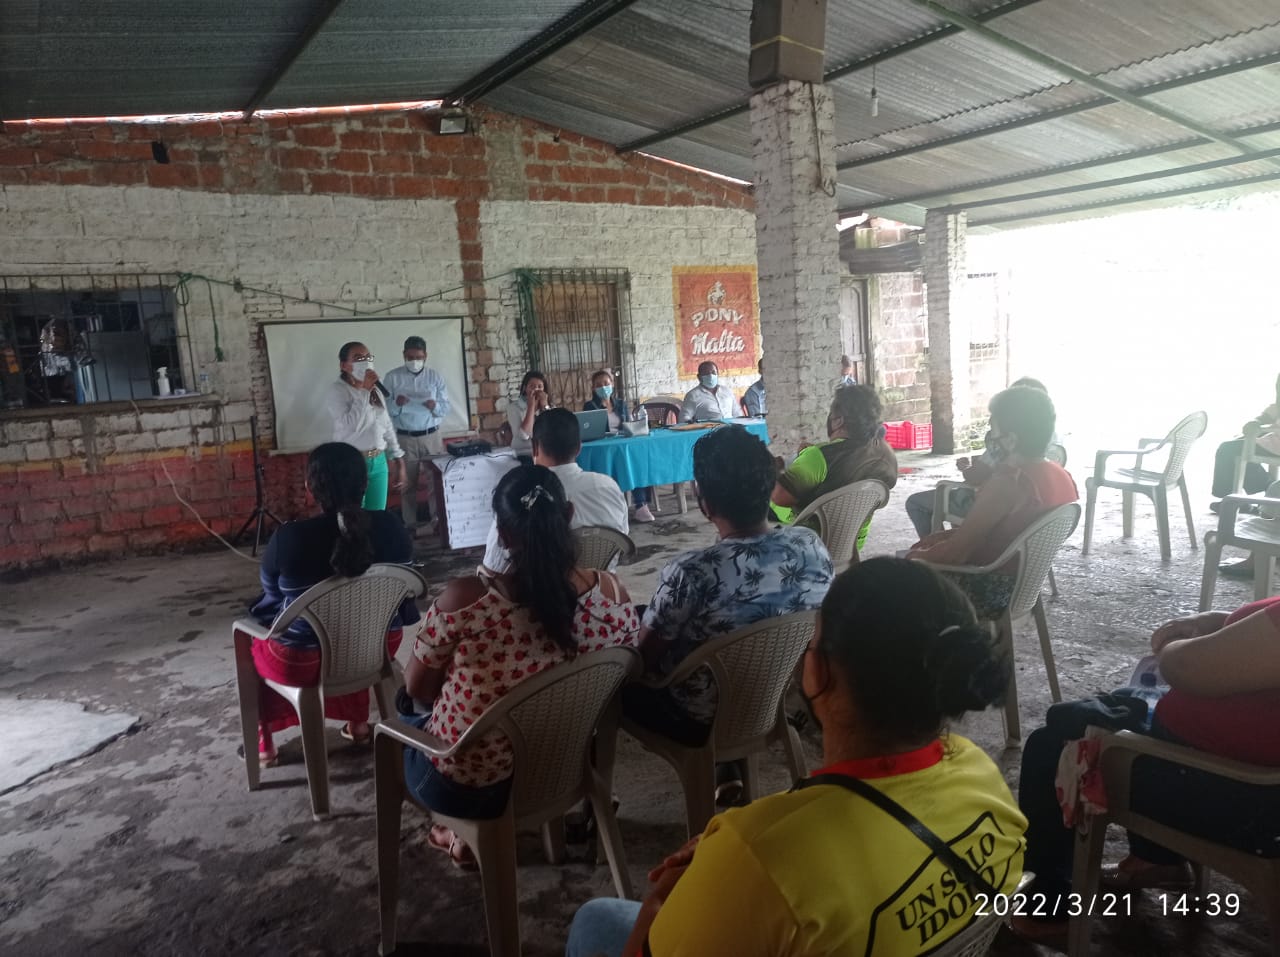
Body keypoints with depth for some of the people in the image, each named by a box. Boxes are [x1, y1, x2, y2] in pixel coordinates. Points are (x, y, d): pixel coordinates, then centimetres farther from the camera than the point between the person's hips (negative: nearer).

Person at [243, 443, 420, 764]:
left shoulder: (288, 538, -23)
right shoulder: (391, 526, -15)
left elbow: (271, 592, -3)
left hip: (303, 660, -3)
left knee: (252, 641, 30)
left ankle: (263, 741, 39)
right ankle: (359, 724, 45)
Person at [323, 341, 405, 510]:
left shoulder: (375, 390, 11)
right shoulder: (336, 391, -9)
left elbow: (387, 427, 16)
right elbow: (352, 425, -24)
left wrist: (398, 461, 14)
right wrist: (364, 391, -21)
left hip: (378, 463, 6)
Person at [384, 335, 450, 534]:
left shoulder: (435, 377, 3)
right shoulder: (392, 377, -1)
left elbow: (446, 407, 2)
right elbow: (385, 409, -2)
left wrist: (435, 406, -20)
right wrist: (396, 404, -23)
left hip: (431, 436, 1)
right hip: (404, 438, -1)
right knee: (408, 484, 5)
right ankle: (410, 524, 13)